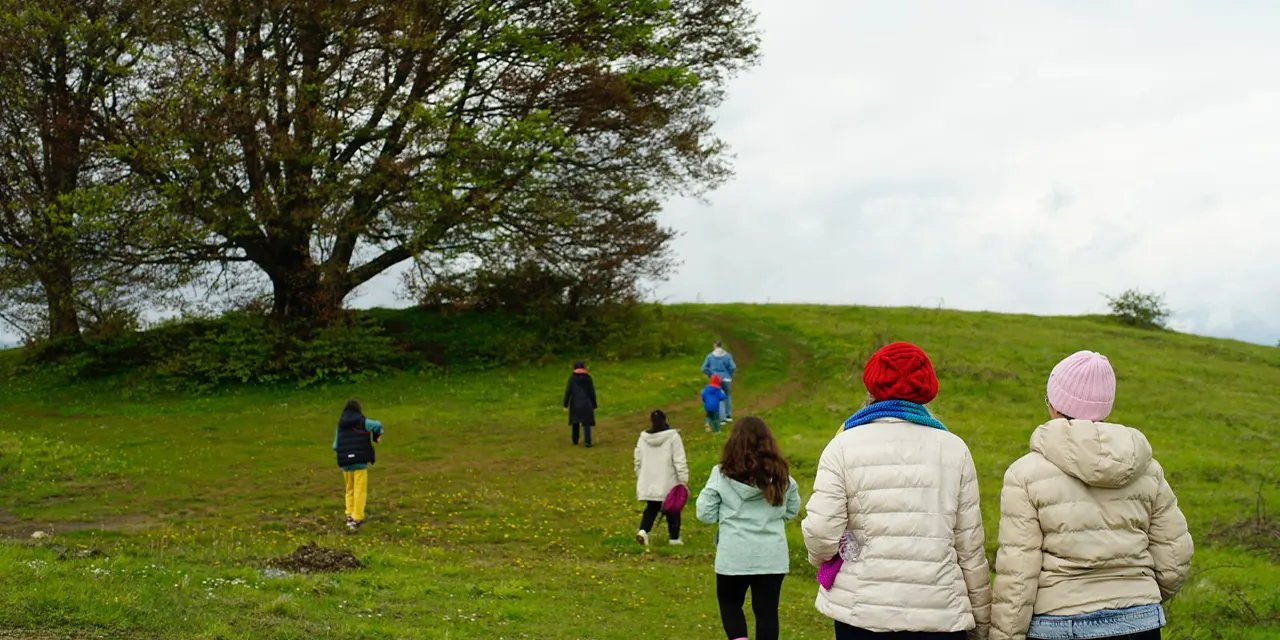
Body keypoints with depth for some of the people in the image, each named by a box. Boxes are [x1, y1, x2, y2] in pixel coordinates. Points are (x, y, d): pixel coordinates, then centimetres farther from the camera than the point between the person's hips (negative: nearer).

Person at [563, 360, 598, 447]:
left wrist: (565, 404, -1)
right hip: (586, 404, -1)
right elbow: (592, 392, -3)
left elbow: (568, 391, -7)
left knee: (575, 421, 19)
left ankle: (575, 441, 28)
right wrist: (594, 405, 6)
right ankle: (587, 442, -12)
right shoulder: (587, 377, -4)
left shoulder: (572, 378, -5)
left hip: (575, 404, 1)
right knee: (586, 423, 0)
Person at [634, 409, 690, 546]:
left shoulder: (643, 438, 1)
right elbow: (680, 461, -13)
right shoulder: (672, 436, -11)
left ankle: (643, 530, -7)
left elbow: (638, 461, 9)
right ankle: (674, 537, 18)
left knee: (651, 508, 14)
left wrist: (640, 478, 22)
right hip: (669, 483, -3)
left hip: (649, 483, 3)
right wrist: (683, 480, -9)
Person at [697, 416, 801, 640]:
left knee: (729, 603, 19)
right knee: (767, 609, 10)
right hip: (772, 556, 2)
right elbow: (793, 509, 13)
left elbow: (706, 514, -3)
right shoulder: (781, 475, 1)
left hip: (734, 556, -1)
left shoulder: (722, 474, -7)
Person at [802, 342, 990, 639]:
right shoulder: (954, 449, 1)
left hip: (863, 613, 0)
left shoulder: (844, 445, -3)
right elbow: (969, 547, 1)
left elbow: (820, 533, -11)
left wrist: (820, 558, 12)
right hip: (941, 614, 1)